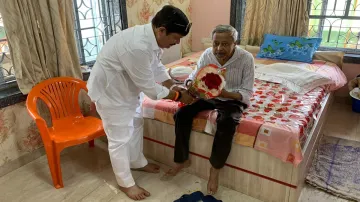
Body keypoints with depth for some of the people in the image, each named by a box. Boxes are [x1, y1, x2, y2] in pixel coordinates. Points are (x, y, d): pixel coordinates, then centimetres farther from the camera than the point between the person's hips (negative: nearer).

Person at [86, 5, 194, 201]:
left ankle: (137, 162, 44)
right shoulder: (137, 46, -37)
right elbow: (149, 87, -28)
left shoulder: (152, 38, -7)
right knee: (120, 138, 2)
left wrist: (175, 87, -3)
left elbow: (157, 68, 8)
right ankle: (126, 183, 22)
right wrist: (178, 96, -17)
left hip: (126, 87, 10)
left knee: (136, 124, 21)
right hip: (109, 90, -9)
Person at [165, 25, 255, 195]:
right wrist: (190, 85, -28)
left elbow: (247, 93, -18)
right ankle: (182, 160, 2)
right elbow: (194, 76, -2)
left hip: (232, 99, -4)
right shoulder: (207, 54, -10)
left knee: (227, 123, -35)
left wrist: (226, 93, -37)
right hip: (208, 95, 4)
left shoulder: (246, 58, -20)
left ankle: (215, 170, -13)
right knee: (181, 114, -16)